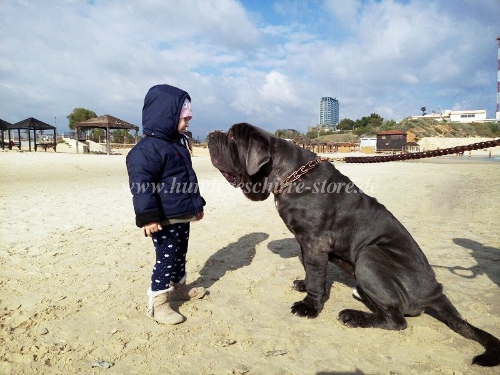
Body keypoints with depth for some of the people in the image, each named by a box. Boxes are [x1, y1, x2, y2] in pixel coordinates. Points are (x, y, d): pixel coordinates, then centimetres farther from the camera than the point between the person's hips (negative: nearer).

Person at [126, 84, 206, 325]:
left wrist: (197, 204, 24)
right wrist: (148, 216, -29)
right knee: (166, 258, -3)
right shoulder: (147, 148, -18)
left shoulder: (178, 145, 14)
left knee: (180, 255, 20)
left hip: (182, 215, 10)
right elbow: (141, 185, -25)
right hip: (164, 219, -9)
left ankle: (179, 288, 38)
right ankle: (157, 303, 12)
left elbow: (189, 178, 22)